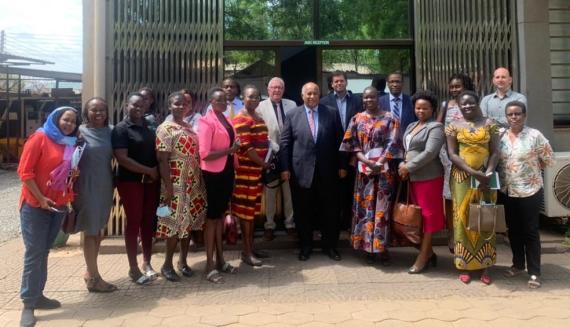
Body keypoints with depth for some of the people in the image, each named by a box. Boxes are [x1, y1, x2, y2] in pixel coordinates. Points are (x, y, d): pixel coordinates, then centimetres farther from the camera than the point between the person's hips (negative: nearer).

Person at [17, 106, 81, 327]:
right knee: (34, 253, -4)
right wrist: (40, 198, -16)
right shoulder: (40, 138, -8)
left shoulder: (71, 144, 11)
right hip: (35, 205, -6)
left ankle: (38, 295, 21)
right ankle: (28, 304, 3)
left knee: (43, 252, 12)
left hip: (58, 206, 6)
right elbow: (24, 171, -13)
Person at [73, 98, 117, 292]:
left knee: (98, 230, 15)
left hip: (105, 186, 5)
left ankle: (90, 272, 30)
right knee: (90, 231, 2)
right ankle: (94, 278, 11)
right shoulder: (80, 131, -7)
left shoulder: (110, 131, 5)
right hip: (87, 186, -5)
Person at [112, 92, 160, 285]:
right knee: (134, 222, 2)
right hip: (130, 181, -5)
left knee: (148, 221, 10)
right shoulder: (121, 129, -7)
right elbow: (122, 158, -16)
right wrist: (148, 170, -16)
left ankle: (147, 263, 23)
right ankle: (133, 268, 13)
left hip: (151, 181, 5)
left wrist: (157, 171, -1)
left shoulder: (149, 126, 10)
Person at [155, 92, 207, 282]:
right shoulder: (165, 129, -9)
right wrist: (168, 187, -19)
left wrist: (200, 180, 11)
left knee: (188, 223, 12)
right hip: (176, 184, -7)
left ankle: (183, 261, 26)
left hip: (193, 183, 7)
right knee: (175, 224, -1)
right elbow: (162, 160, -14)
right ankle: (167, 265, 15)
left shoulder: (189, 127, 13)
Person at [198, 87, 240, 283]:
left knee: (221, 214, 15)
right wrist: (229, 150, -20)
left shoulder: (226, 120, 10)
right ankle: (210, 265, 11)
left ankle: (220, 259, 28)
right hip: (214, 173, -8)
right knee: (212, 216, 0)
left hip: (227, 171, 8)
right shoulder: (207, 121, -14)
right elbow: (204, 154, -21)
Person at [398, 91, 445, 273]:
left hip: (429, 177, -8)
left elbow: (429, 153, -19)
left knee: (428, 215, 0)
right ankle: (428, 252, 24)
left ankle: (423, 257, 8)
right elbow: (405, 148, 19)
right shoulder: (411, 126, 17)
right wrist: (402, 165, -1)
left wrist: (408, 167, -16)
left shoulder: (436, 127, -8)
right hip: (412, 178, 8)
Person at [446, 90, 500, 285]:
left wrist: (488, 173, -15)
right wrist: (472, 172, -16)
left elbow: (495, 152, 0)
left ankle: (484, 266, 14)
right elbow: (452, 154, -5)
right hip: (462, 178, -1)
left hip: (485, 177, 1)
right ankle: (464, 266, 11)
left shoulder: (489, 124, 5)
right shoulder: (453, 127, 3)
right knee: (463, 218, 2)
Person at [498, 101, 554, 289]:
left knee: (530, 231, 3)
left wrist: (531, 166, 0)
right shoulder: (500, 136, 1)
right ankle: (518, 265, 30)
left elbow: (549, 160, -3)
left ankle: (534, 272, 12)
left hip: (529, 191, -4)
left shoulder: (534, 135, -9)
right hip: (507, 191, 4)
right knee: (513, 230, 14)